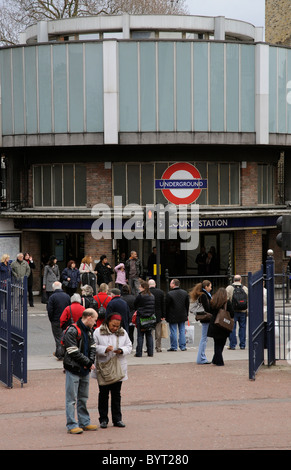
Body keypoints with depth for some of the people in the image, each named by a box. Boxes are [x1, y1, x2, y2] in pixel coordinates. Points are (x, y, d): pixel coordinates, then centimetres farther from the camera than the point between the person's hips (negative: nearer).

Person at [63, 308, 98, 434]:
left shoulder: (89, 331, 11)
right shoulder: (72, 331, -16)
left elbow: (92, 347, 12)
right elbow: (73, 352, -20)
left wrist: (91, 361, -7)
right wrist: (88, 362, -16)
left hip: (85, 370, 8)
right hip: (73, 370, -8)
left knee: (83, 398, 15)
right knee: (71, 399, -3)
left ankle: (84, 422, 23)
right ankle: (71, 425, -1)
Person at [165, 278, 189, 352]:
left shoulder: (169, 294, -14)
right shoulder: (185, 293, 4)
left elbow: (166, 306, -10)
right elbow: (187, 305, 10)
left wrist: (166, 316, 0)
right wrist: (186, 314, 18)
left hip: (173, 317, -5)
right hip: (182, 316, 5)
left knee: (173, 332, 1)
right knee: (182, 331, 10)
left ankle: (173, 346, 4)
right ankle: (183, 346, 10)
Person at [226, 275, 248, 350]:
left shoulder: (229, 288, -2)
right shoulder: (245, 289, 6)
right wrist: (247, 311, 11)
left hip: (232, 312, -2)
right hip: (243, 312, 2)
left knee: (232, 328, 1)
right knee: (242, 327, 9)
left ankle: (232, 345, 0)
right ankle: (242, 345, 10)